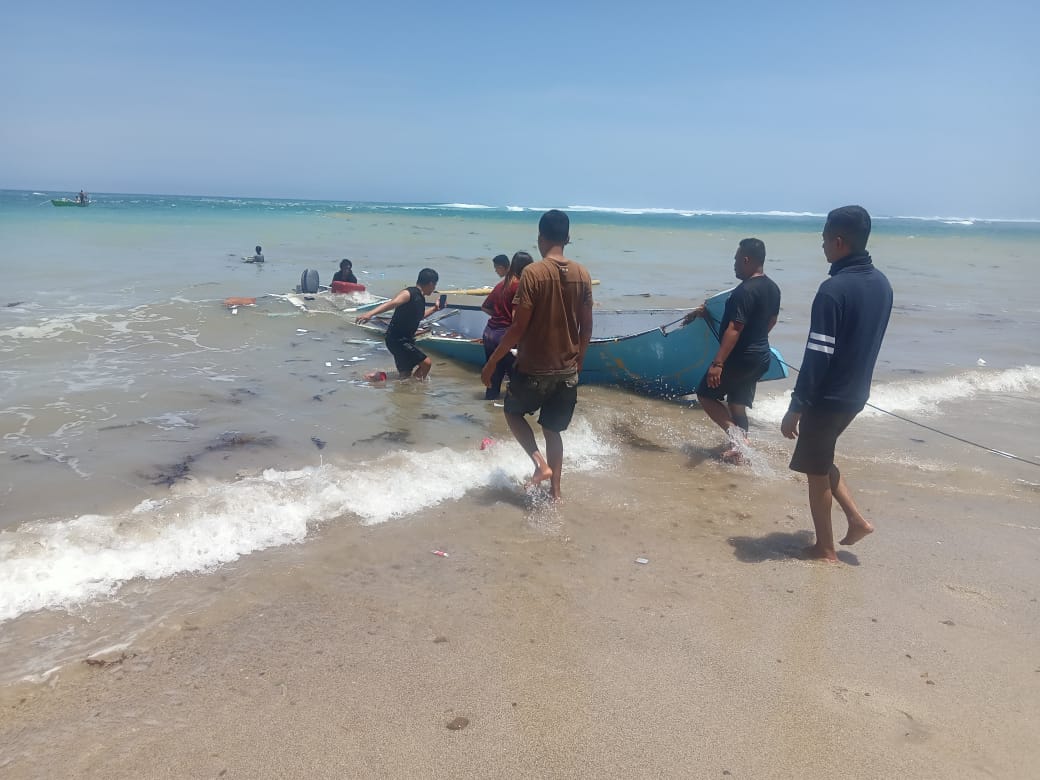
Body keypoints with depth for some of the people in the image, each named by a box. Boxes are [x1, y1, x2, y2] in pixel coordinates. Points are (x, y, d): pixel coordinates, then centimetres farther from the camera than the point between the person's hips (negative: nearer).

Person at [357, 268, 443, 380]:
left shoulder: (421, 299, 11)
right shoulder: (409, 294, -16)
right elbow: (390, 304, -33)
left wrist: (435, 308, 33)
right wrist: (370, 313, -45)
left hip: (405, 339, 10)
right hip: (397, 339, -10)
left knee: (405, 375, 15)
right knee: (426, 363, -13)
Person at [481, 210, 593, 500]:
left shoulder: (533, 273, -15)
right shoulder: (582, 275, 1)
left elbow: (519, 327, -16)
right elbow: (587, 327, 5)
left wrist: (492, 362, -7)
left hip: (535, 368, -4)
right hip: (568, 370, 5)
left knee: (512, 411, 21)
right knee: (553, 429, 19)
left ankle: (540, 463, 5)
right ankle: (555, 490, 20)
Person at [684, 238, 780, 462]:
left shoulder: (745, 291, -22)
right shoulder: (773, 288, 7)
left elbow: (734, 330, -27)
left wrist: (717, 363, -28)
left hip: (740, 358, -9)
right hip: (761, 357, 9)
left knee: (706, 394, 6)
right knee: (737, 402, 17)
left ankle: (736, 434, -7)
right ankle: (741, 445, 16)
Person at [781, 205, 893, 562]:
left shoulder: (834, 289, -22)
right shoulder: (882, 284, 4)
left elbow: (817, 356, -23)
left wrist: (796, 408, -17)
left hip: (829, 397, -8)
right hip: (857, 393, 8)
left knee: (816, 470, 8)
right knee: (821, 459, 26)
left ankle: (825, 548, 20)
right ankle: (857, 519, 22)